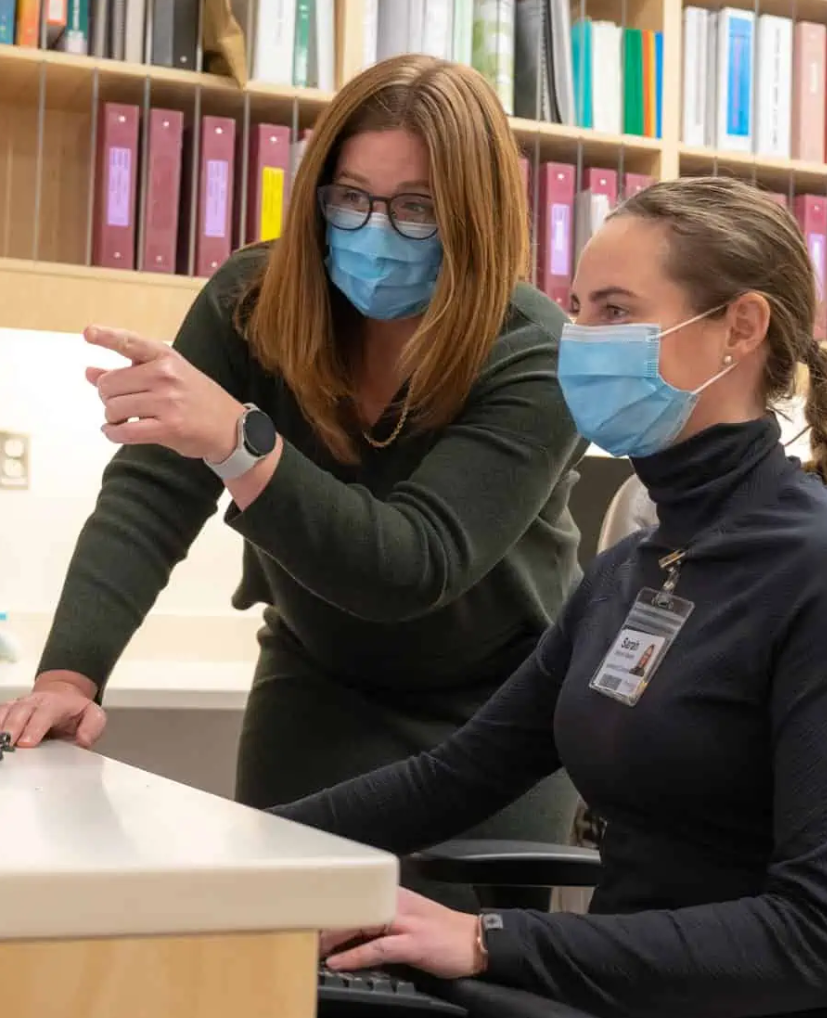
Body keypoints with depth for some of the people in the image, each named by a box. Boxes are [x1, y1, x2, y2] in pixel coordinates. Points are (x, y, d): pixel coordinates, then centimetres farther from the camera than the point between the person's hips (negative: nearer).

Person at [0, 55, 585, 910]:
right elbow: (146, 497, -21)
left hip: (495, 711, -2)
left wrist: (236, 439, -51)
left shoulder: (535, 361, -26)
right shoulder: (253, 302, -15)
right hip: (317, 684, 3)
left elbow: (410, 568, -37)